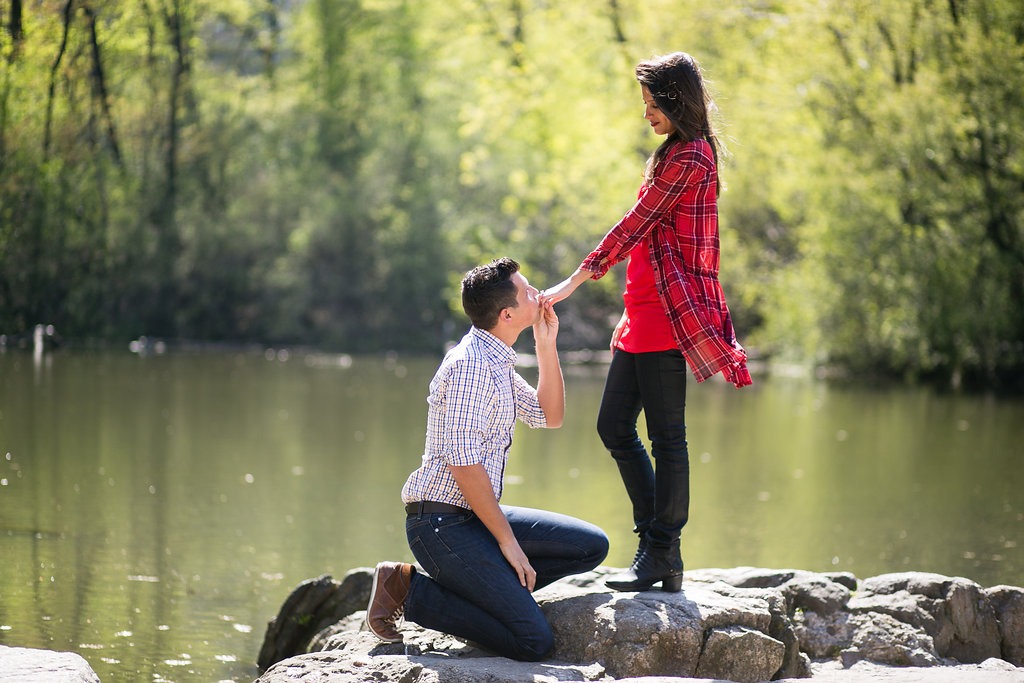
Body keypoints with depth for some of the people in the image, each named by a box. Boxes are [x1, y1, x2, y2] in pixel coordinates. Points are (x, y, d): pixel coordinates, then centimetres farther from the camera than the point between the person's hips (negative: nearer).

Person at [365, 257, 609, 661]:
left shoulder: (497, 362, 13)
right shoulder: (471, 364, -18)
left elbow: (549, 416, 23)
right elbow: (463, 463, -23)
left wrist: (546, 344, 11)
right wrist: (507, 540, -18)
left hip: (476, 515, 10)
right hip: (443, 523, -10)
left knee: (592, 547, 8)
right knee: (534, 642, -18)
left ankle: (481, 588, 3)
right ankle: (409, 590, -7)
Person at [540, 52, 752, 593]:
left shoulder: (689, 158, -12)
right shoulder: (676, 154, 20)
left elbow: (634, 225, -14)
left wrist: (574, 281, -13)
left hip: (670, 315, -10)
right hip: (643, 317, 10)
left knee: (666, 435, -5)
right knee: (613, 426, 10)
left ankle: (662, 554, 1)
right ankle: (656, 543, 15)